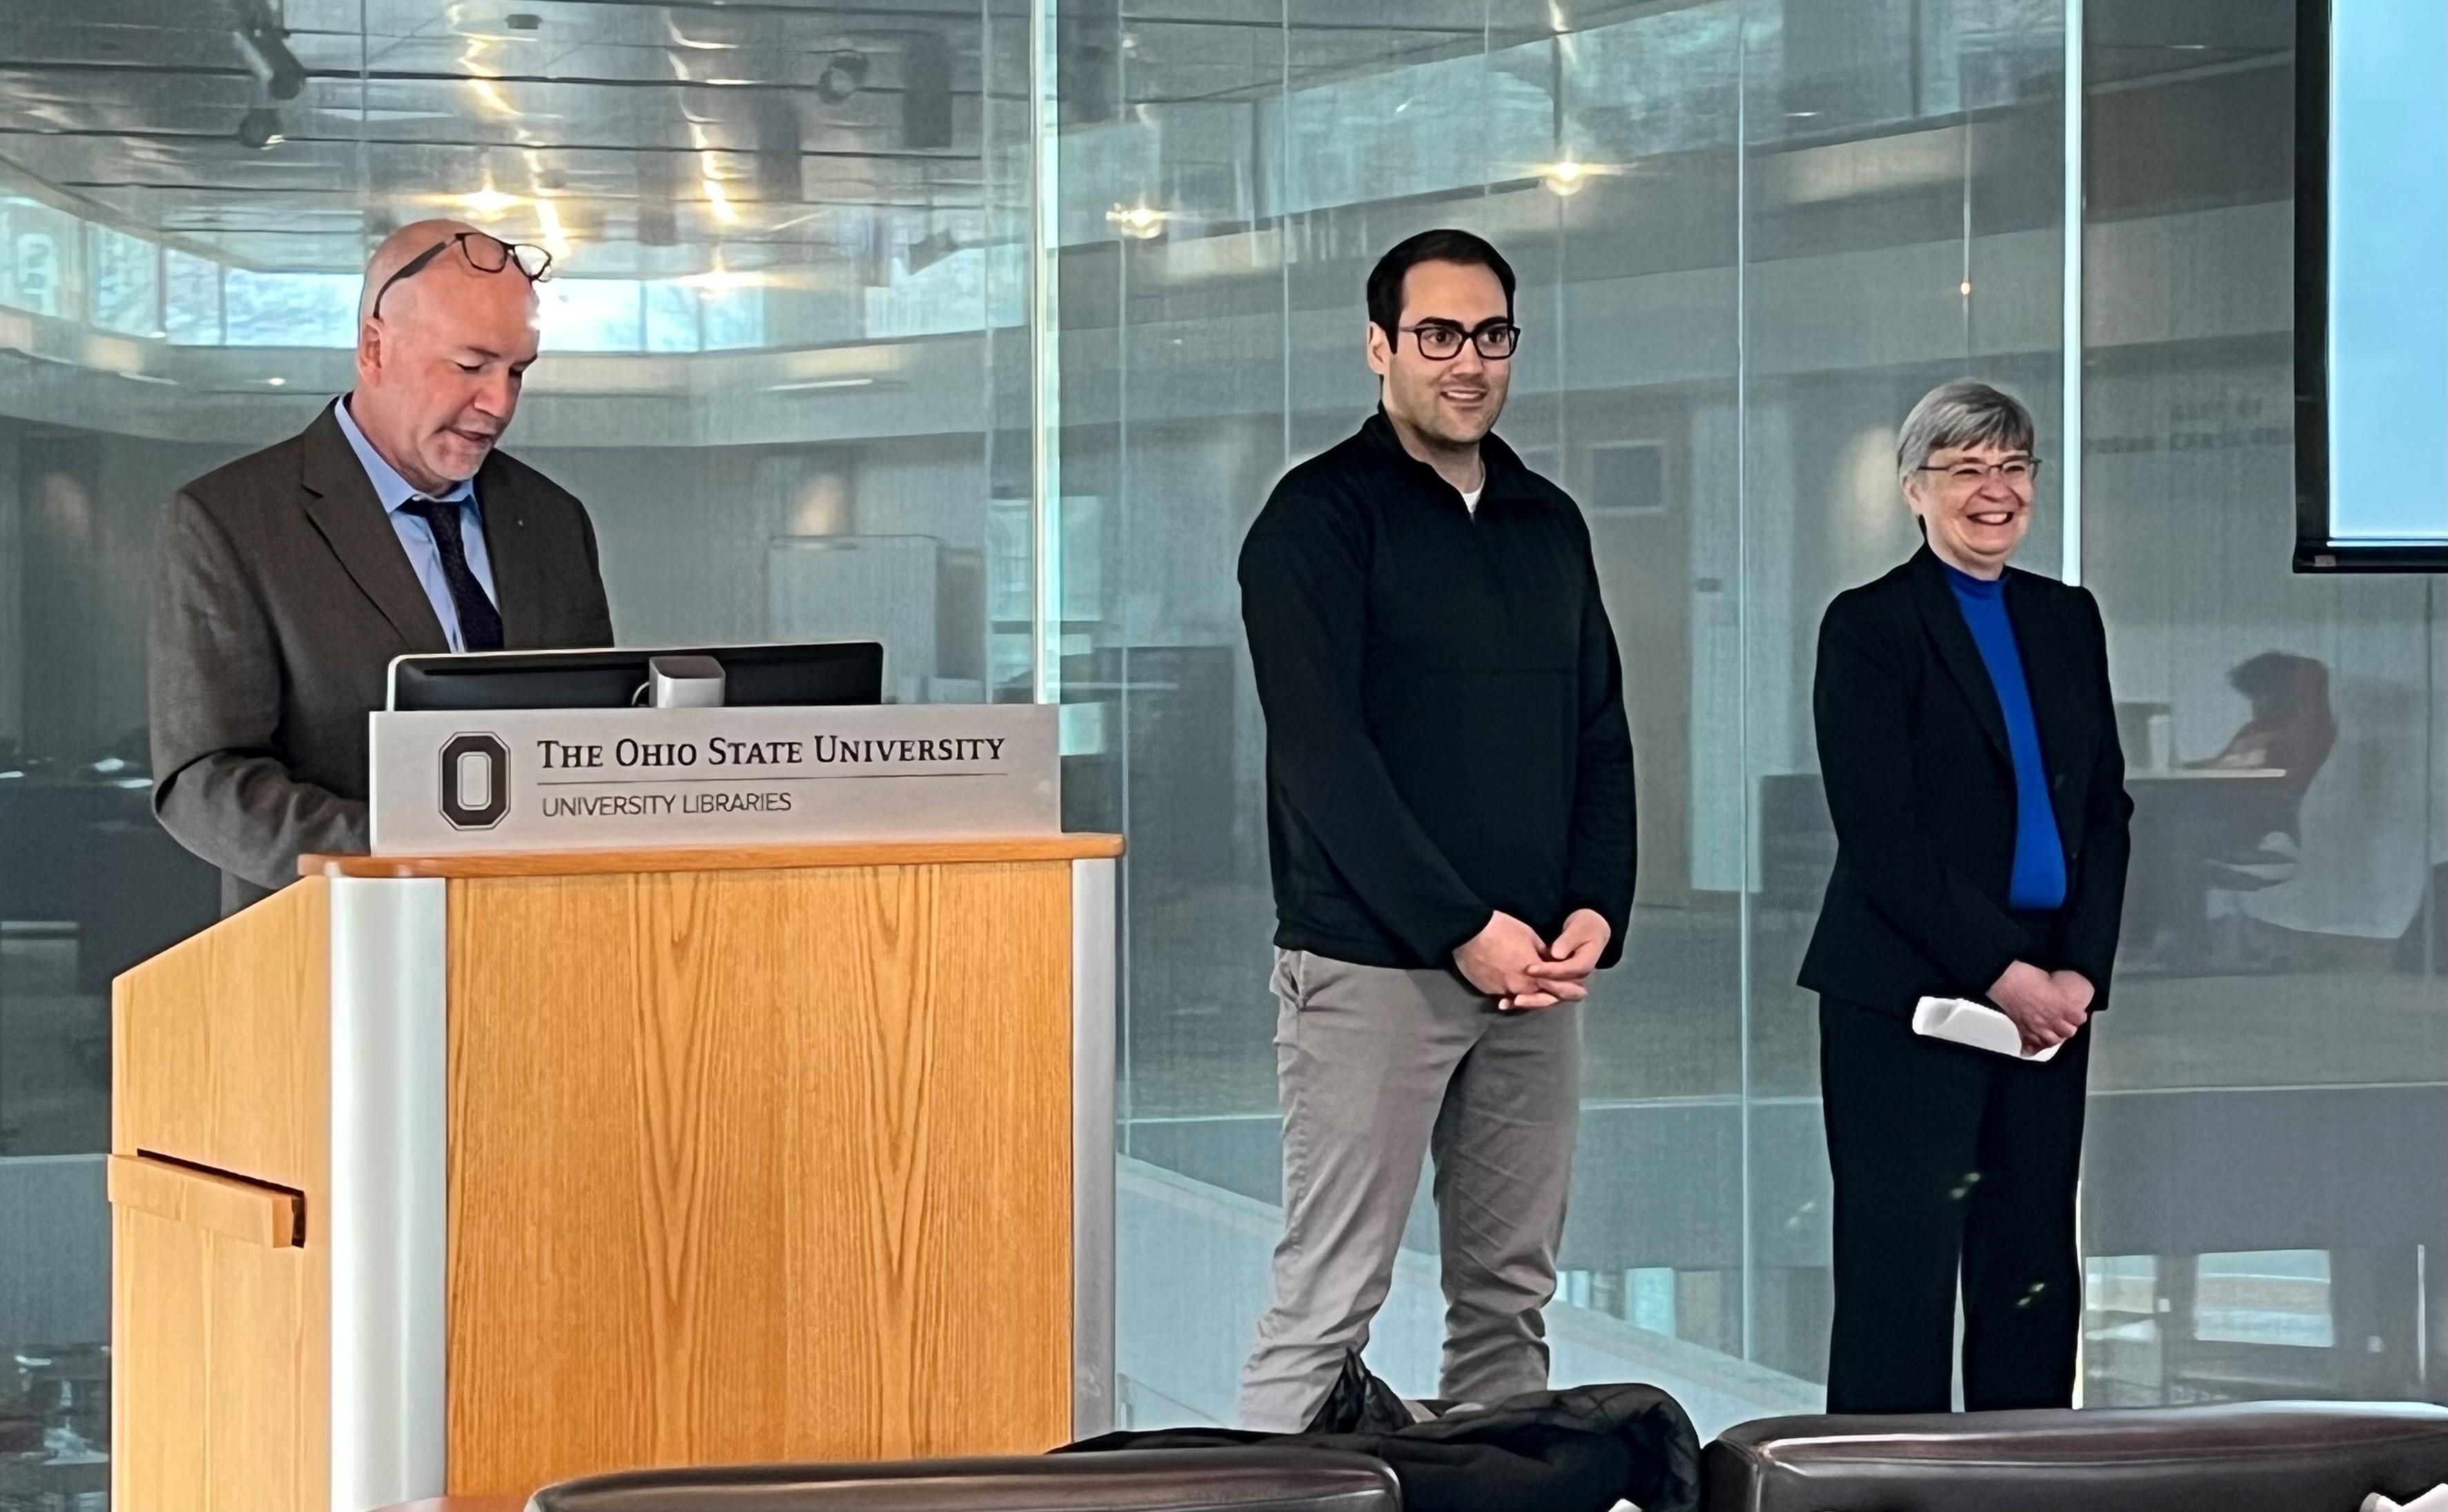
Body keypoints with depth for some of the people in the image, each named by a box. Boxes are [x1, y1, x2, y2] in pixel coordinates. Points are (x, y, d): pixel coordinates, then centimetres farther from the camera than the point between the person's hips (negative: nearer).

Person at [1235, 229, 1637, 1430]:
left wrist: (1598, 909, -2)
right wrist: (1464, 930, -17)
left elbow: (1601, 737, 15)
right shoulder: (1320, 517, -4)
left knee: (1510, 1306, 8)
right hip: (1372, 965, -6)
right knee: (1327, 1308, -7)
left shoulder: (1548, 523, 16)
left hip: (1535, 971, 6)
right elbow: (1321, 753, -12)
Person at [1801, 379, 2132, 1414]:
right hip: (1907, 1000, -5)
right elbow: (1878, 834, -10)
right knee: (1903, 1271, -4)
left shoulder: (2067, 620, 14)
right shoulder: (1868, 627, -3)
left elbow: (2106, 810, 12)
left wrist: (2080, 969, -2)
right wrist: (1999, 973, -14)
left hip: (2049, 995, 5)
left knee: (2034, 1279, 6)